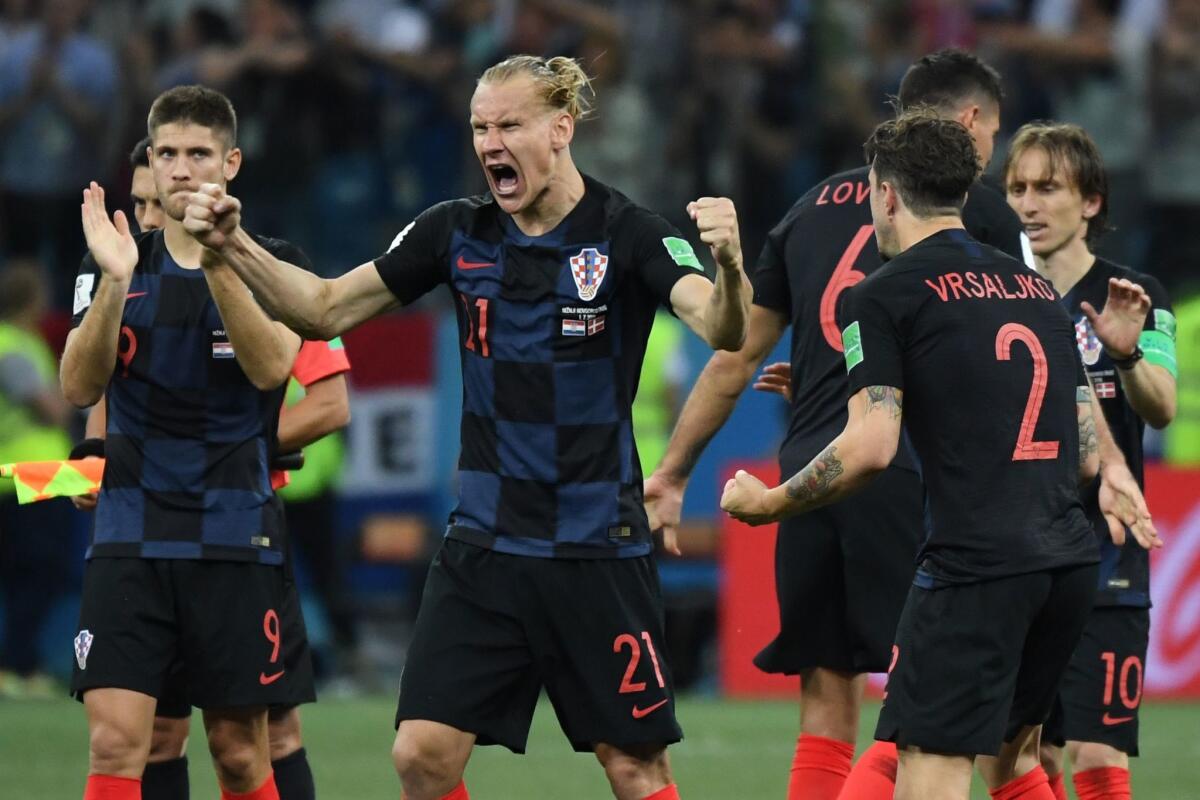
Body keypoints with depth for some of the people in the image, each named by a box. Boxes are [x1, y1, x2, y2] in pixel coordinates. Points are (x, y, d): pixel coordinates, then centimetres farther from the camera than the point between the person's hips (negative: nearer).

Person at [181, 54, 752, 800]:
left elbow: (722, 328, -25)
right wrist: (236, 247, -8)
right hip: (485, 542, 4)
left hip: (597, 548, -4)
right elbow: (326, 307, 7)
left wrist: (728, 266, -47)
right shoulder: (457, 233, 3)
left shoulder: (628, 234, -10)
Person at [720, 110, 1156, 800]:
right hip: (1070, 561, 7)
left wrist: (767, 504, 2)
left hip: (974, 563, -7)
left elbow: (871, 447, -11)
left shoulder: (889, 293, -1)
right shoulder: (1039, 290, 19)